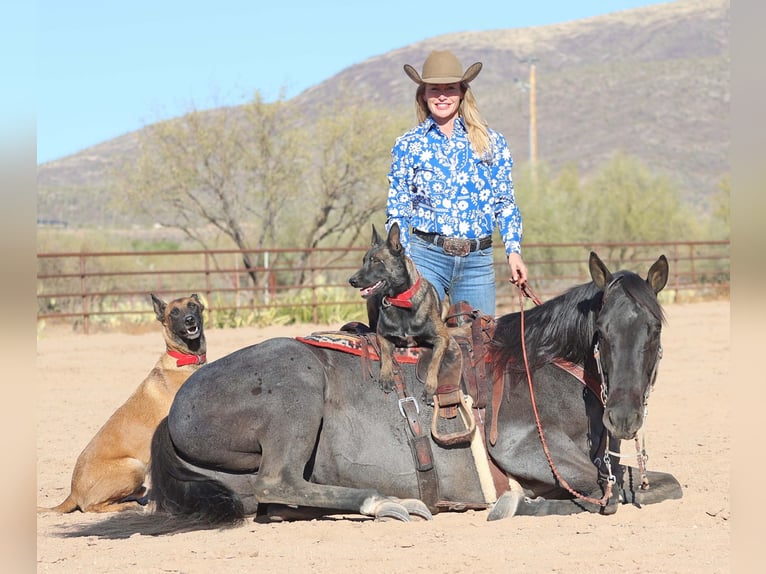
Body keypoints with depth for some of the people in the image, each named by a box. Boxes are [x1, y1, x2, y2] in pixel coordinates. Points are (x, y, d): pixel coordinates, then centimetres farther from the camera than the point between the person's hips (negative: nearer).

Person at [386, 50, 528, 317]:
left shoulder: (492, 142, 9)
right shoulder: (408, 145, 7)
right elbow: (397, 211, 7)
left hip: (478, 261, 1)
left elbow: (505, 202, 10)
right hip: (426, 256, -1)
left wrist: (513, 251, -1)